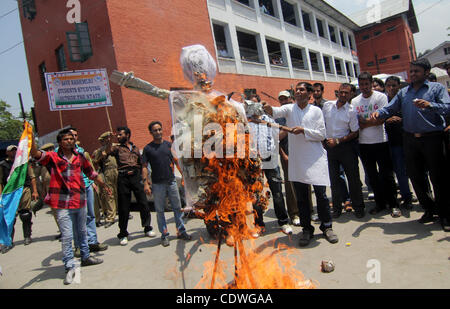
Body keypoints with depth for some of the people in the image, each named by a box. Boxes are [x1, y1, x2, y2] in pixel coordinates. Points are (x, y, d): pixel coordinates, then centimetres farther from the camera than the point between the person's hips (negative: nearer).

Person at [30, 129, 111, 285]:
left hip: (80, 201, 4)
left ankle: (86, 257, 37)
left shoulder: (80, 157, 9)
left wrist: (103, 185, 28)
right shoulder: (53, 157, -2)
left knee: (82, 232, 19)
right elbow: (36, 154, -20)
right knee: (67, 236, -3)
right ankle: (70, 267, 10)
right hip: (63, 203, -4)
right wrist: (30, 137, -34)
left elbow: (91, 173, 20)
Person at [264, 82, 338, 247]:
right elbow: (278, 111, -17)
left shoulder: (316, 111, 4)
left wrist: (303, 130, -15)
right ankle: (306, 229, 21)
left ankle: (327, 226, 21)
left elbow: (322, 135, -1)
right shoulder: (289, 109, 6)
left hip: (315, 158, -1)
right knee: (301, 197, 7)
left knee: (321, 194, 1)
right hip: (296, 159, 1)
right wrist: (269, 109, -39)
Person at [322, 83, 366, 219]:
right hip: (329, 146, 3)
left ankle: (358, 207, 18)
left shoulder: (351, 110, -5)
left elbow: (355, 133, -4)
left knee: (353, 177, 3)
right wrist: (323, 140, 6)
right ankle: (337, 208, 20)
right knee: (334, 178, 8)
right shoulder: (327, 105, 3)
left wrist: (338, 141, -12)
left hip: (346, 146, -2)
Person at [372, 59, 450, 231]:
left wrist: (429, 105, -28)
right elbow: (390, 109, 11)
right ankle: (429, 209, 27)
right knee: (415, 176, 9)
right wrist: (379, 114, -11)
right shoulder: (403, 92, 17)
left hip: (432, 139, -4)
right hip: (410, 139, 4)